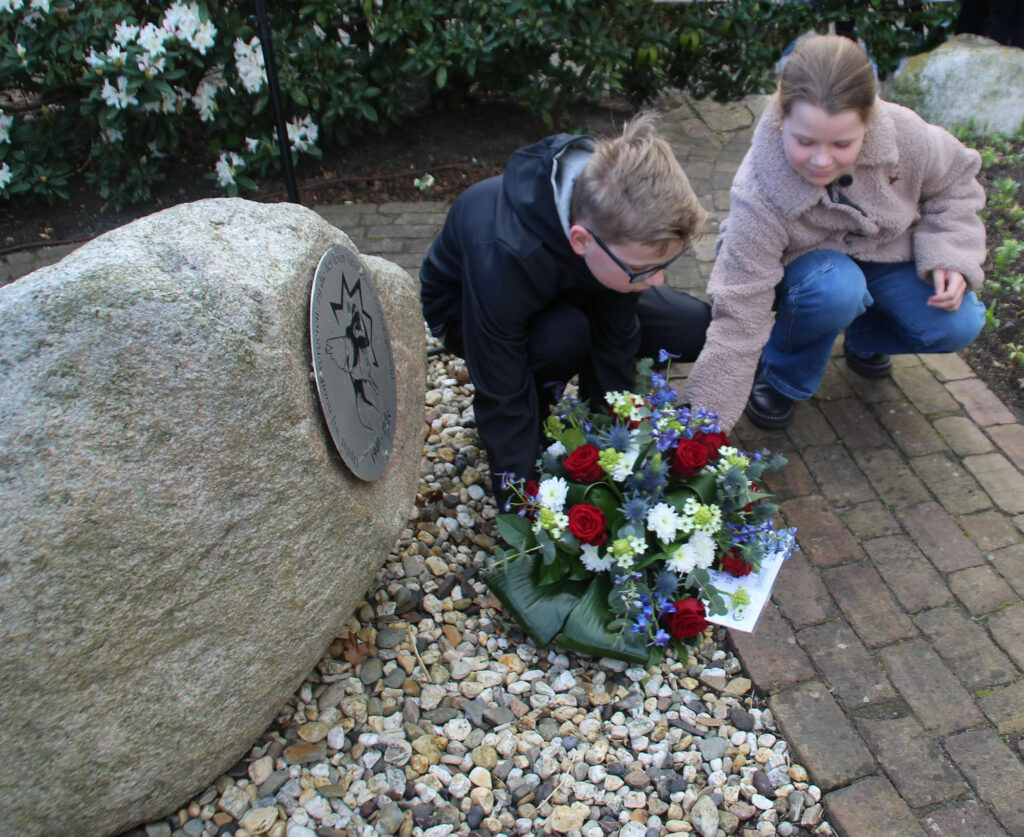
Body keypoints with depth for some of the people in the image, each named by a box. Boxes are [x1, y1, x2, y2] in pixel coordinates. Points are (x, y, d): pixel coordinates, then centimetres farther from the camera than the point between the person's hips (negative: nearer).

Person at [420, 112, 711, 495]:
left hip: (567, 290, 5)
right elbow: (502, 399, -34)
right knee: (564, 336, -39)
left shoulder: (621, 217, -29)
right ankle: (537, 417, -6)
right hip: (466, 309, -4)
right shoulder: (500, 260, -44)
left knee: (697, 329, -9)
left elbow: (615, 339, -18)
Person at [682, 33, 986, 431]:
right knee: (835, 287, -37)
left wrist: (949, 258, -17)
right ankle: (781, 377, -7)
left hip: (888, 254, 4)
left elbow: (955, 182, -1)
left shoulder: (905, 134, -26)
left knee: (958, 324, -19)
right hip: (808, 268, -3)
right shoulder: (758, 195, -34)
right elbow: (740, 316, -33)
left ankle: (864, 338, 13)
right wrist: (700, 425, -35)